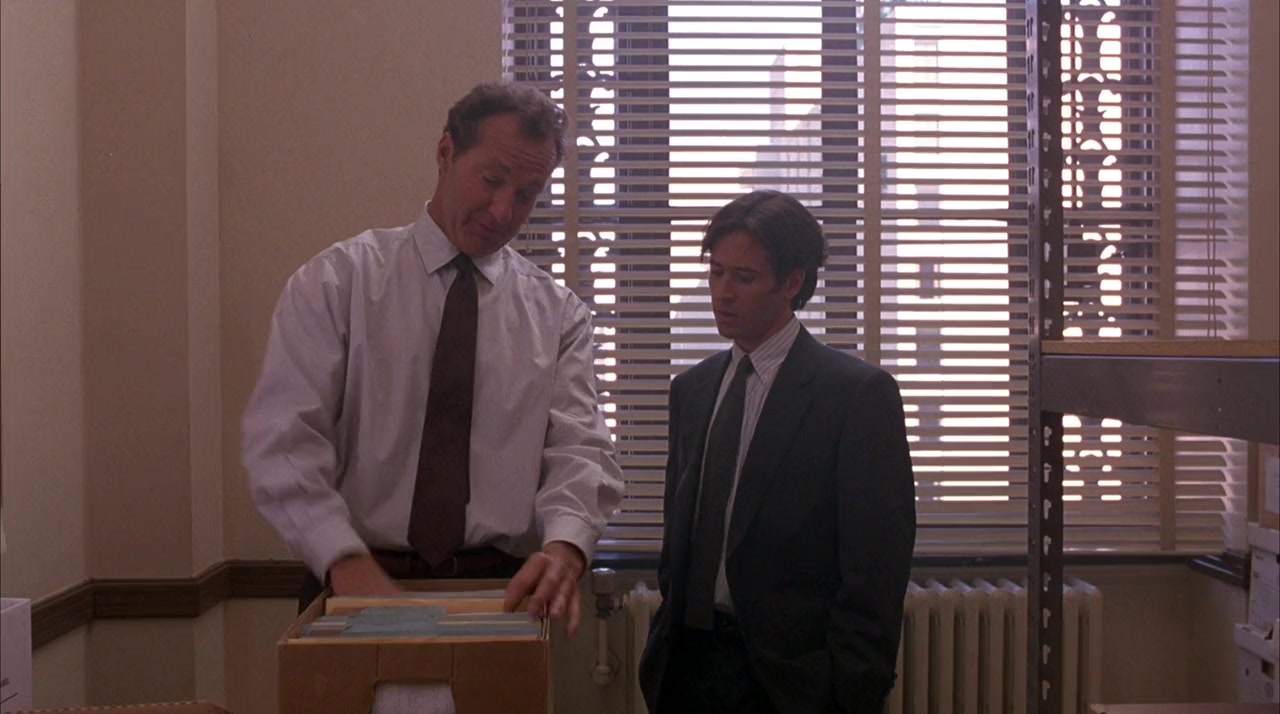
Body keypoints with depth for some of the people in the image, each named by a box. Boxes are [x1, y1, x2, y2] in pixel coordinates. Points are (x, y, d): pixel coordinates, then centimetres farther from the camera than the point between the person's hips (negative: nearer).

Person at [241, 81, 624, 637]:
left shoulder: (558, 315, 8)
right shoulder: (336, 282, 2)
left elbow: (578, 449, 0)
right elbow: (283, 441, -5)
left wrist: (564, 545, -21)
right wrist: (347, 561, -20)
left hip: (500, 591, 2)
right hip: (358, 586, -1)